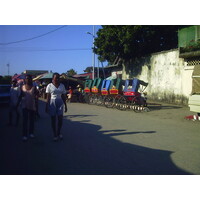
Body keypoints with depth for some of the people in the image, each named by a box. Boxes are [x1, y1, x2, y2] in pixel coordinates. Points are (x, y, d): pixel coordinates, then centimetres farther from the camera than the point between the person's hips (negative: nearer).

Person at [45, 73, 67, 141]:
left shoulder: (62, 86, 7)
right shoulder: (49, 86, 0)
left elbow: (63, 96, 10)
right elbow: (48, 97, -1)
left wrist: (65, 106, 8)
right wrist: (47, 106, -5)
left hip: (60, 102, 2)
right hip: (52, 102, -2)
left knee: (60, 118, -5)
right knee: (53, 119, 3)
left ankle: (59, 133, 16)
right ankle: (55, 135, 13)